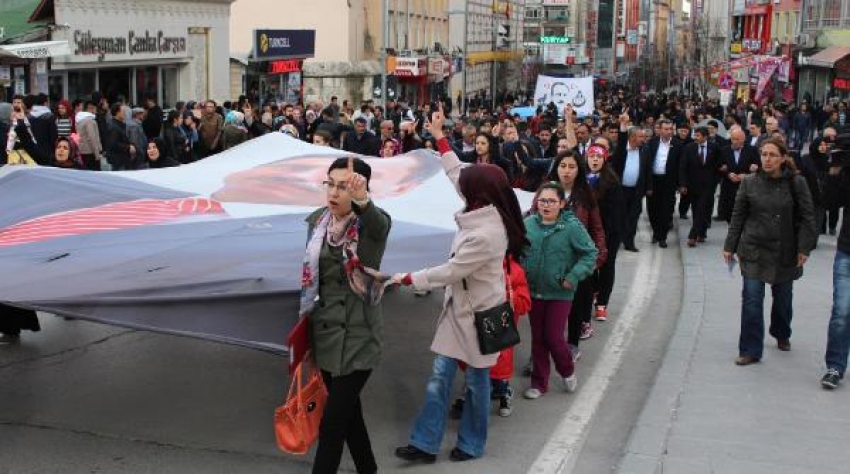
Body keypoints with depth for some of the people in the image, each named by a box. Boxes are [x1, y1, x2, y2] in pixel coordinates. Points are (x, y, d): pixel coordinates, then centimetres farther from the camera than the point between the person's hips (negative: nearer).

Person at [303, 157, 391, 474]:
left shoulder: (374, 222, -14)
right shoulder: (317, 220, 2)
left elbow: (378, 222, -40)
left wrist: (362, 200, -61)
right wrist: (306, 317, 17)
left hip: (357, 336, -6)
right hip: (325, 331, 6)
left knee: (331, 425, -5)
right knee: (347, 411, 18)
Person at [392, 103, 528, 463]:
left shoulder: (485, 235, -29)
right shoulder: (486, 212, -3)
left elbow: (450, 272, -23)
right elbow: (458, 174, 10)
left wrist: (408, 278, -13)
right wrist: (440, 138, 14)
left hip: (478, 312, -9)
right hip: (460, 306, 9)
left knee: (476, 380, 9)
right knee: (441, 375, 7)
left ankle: (472, 444, 26)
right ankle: (425, 444, 10)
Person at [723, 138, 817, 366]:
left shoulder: (797, 183, -6)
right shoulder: (749, 182, -3)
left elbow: (807, 217, -4)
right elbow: (738, 216, 3)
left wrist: (804, 248, -11)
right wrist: (730, 246, 2)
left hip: (784, 251, 0)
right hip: (753, 250, 0)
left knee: (783, 297, 16)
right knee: (752, 299, -7)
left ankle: (782, 335, 42)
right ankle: (750, 350, -1)